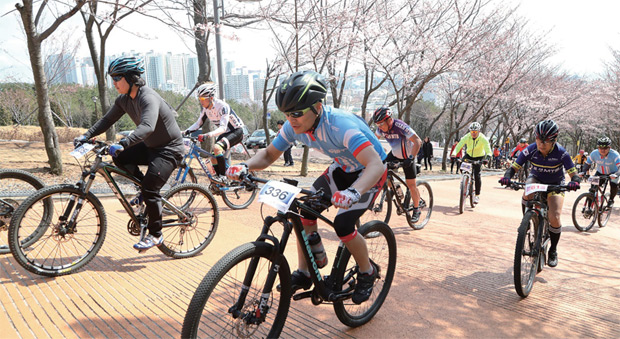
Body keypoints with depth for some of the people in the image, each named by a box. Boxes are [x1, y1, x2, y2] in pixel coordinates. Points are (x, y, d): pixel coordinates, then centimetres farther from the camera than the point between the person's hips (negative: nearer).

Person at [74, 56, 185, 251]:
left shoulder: (149, 98, -26)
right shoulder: (124, 99, 1)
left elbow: (147, 127, -42)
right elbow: (107, 120, 6)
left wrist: (122, 144, -52)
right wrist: (86, 136, -7)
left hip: (170, 149, -9)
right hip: (150, 146, 9)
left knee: (150, 189, -15)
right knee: (119, 157, -5)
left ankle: (156, 235, 1)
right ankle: (144, 187, 12)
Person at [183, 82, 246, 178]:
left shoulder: (222, 106, -28)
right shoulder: (205, 108, -6)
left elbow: (223, 128, -38)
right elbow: (198, 123, 1)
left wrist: (207, 135, -52)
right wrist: (186, 132, -16)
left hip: (236, 132, -8)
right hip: (225, 133, 8)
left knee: (217, 148, -30)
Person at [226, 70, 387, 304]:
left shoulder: (341, 126, -38)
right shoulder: (294, 126, -17)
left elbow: (376, 165, -47)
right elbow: (269, 155, -6)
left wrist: (353, 192, -65)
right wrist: (245, 166, -27)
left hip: (370, 172, -6)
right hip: (342, 168, 7)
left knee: (342, 224, -20)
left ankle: (368, 273, 8)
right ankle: (304, 273, 5)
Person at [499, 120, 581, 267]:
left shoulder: (561, 153, -27)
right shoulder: (530, 150, -24)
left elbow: (574, 174, -24)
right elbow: (514, 167, -22)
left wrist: (574, 182, -47)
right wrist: (507, 177, -43)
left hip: (555, 184, -1)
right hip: (536, 178, 1)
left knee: (555, 218, -16)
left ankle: (553, 251, 9)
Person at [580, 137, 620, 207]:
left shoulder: (614, 154, -30)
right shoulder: (594, 153, -22)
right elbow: (587, 164, -11)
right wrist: (583, 172, -29)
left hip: (612, 173, -2)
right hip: (600, 173, 2)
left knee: (614, 185, -25)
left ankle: (611, 200, 5)